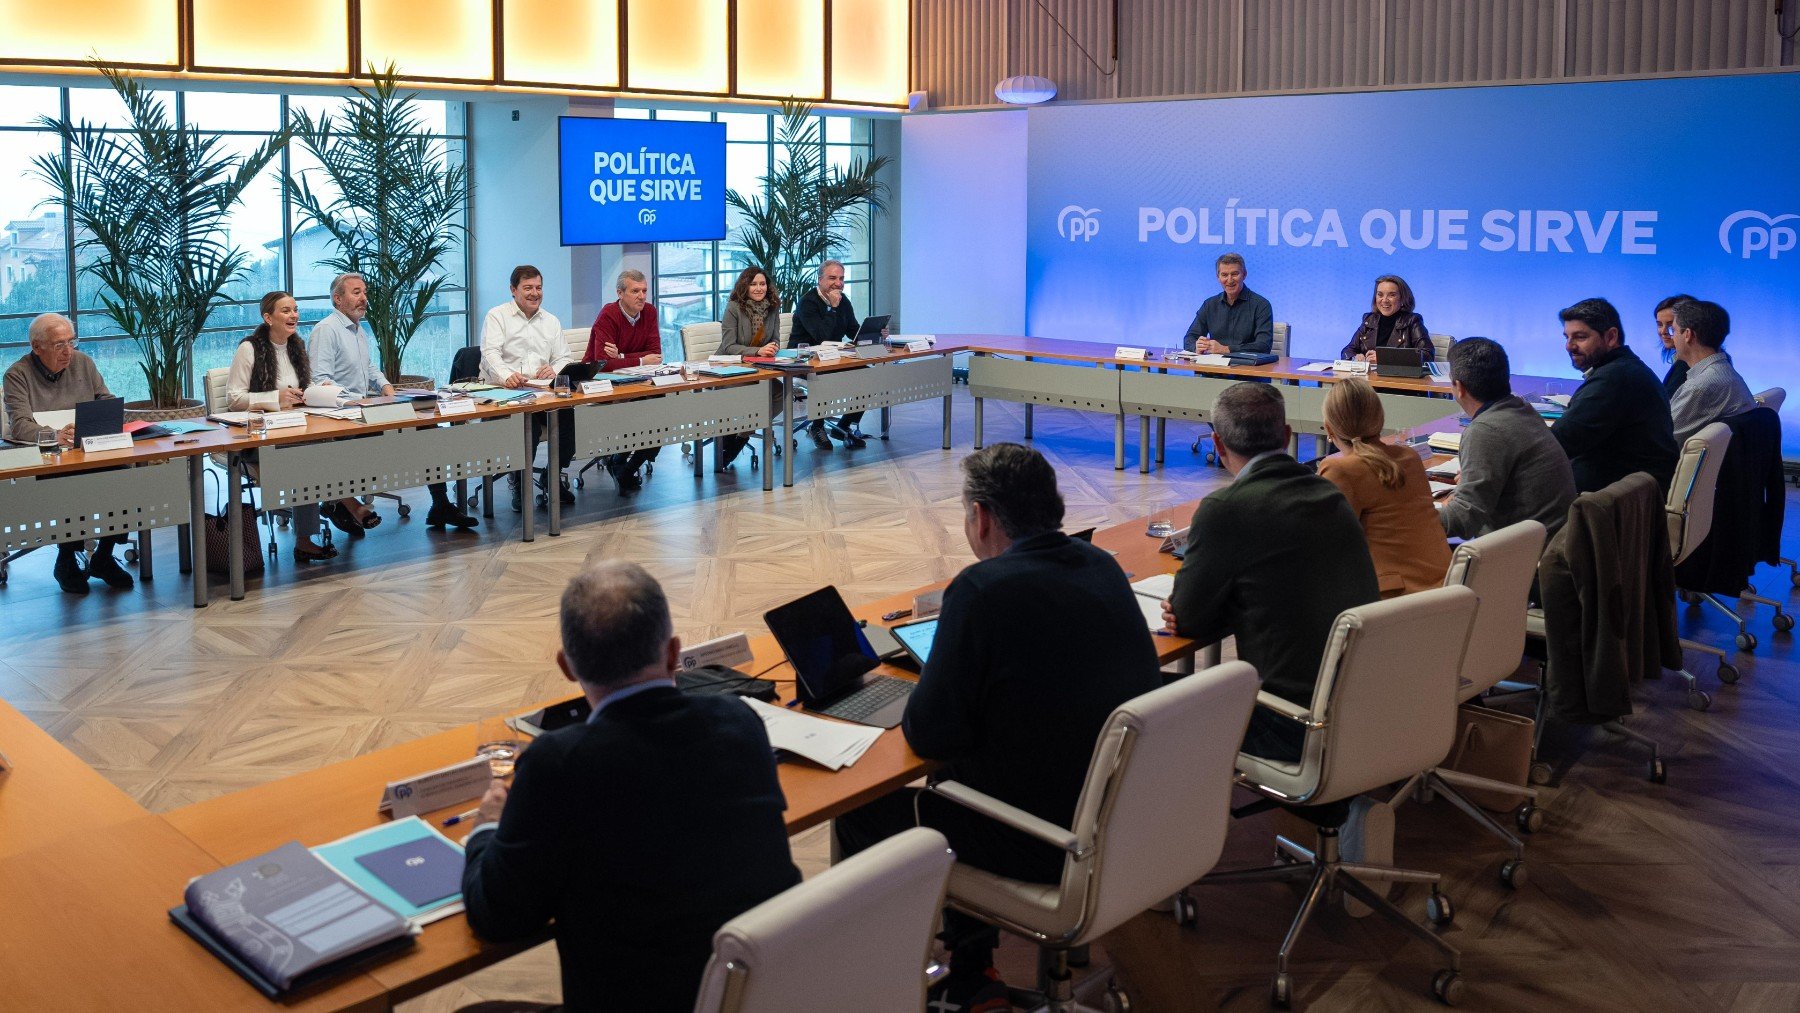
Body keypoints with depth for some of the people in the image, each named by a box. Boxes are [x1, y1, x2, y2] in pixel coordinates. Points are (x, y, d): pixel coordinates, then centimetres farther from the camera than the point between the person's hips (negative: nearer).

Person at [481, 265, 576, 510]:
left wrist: (554, 370, -9)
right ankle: (518, 481, -17)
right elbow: (490, 354, -9)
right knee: (528, 419, -36)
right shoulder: (497, 316, 7)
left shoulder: (551, 321, 23)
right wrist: (507, 376, -32)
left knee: (570, 412, -28)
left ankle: (556, 477, -10)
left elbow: (564, 359, 18)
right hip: (504, 390, -4)